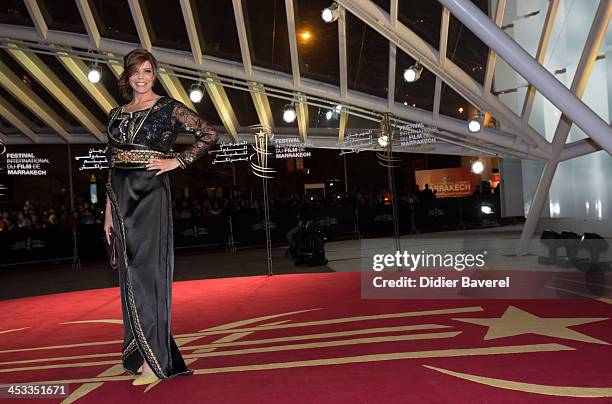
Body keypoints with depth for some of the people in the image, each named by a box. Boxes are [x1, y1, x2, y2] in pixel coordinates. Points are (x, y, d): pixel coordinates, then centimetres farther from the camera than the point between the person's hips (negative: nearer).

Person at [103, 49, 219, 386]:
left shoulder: (168, 108, -1)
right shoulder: (117, 114, 15)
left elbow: (209, 135, -2)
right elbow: (111, 165, 15)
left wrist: (176, 161, -9)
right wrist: (109, 211, 11)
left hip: (151, 194, -6)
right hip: (122, 197, 6)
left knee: (148, 271, -7)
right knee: (130, 273, 9)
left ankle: (156, 360, 1)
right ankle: (138, 353, 22)